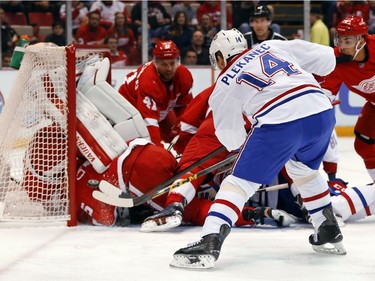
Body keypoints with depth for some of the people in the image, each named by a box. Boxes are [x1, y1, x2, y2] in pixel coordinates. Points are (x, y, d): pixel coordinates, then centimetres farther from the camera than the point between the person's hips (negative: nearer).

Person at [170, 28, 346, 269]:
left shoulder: (225, 85, 16)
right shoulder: (273, 47, 23)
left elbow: (231, 138, 23)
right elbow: (325, 57, 19)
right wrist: (305, 77, 40)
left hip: (279, 123, -5)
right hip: (322, 112, 5)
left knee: (241, 180, 2)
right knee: (303, 169, 33)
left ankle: (210, 242, -15)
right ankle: (330, 232, 36)